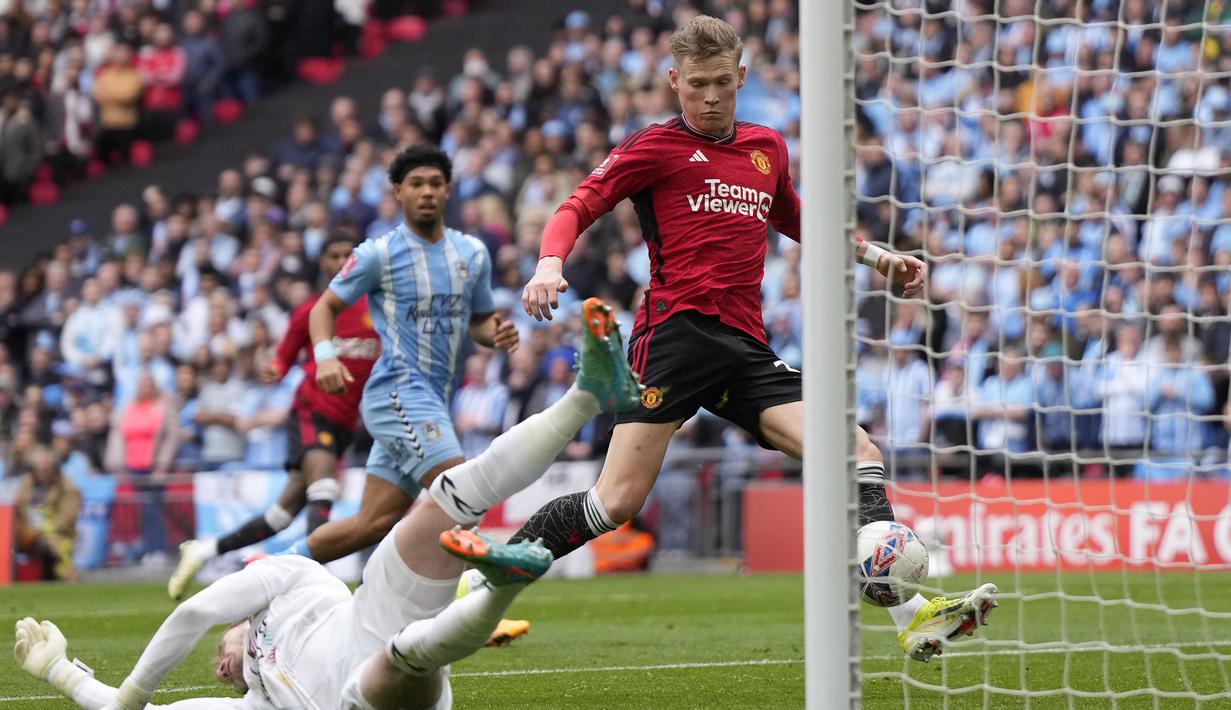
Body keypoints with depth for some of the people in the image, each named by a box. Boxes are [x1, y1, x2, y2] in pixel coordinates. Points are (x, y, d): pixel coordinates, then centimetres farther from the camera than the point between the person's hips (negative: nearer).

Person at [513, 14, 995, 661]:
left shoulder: (767, 148, 21)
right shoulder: (657, 147, 4)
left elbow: (796, 220, 40)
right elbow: (579, 206, -2)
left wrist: (874, 255, 30)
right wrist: (550, 263, -22)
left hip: (746, 351, 6)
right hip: (675, 333, -6)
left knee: (861, 457, -9)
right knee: (617, 501, -14)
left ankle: (912, 615, -14)